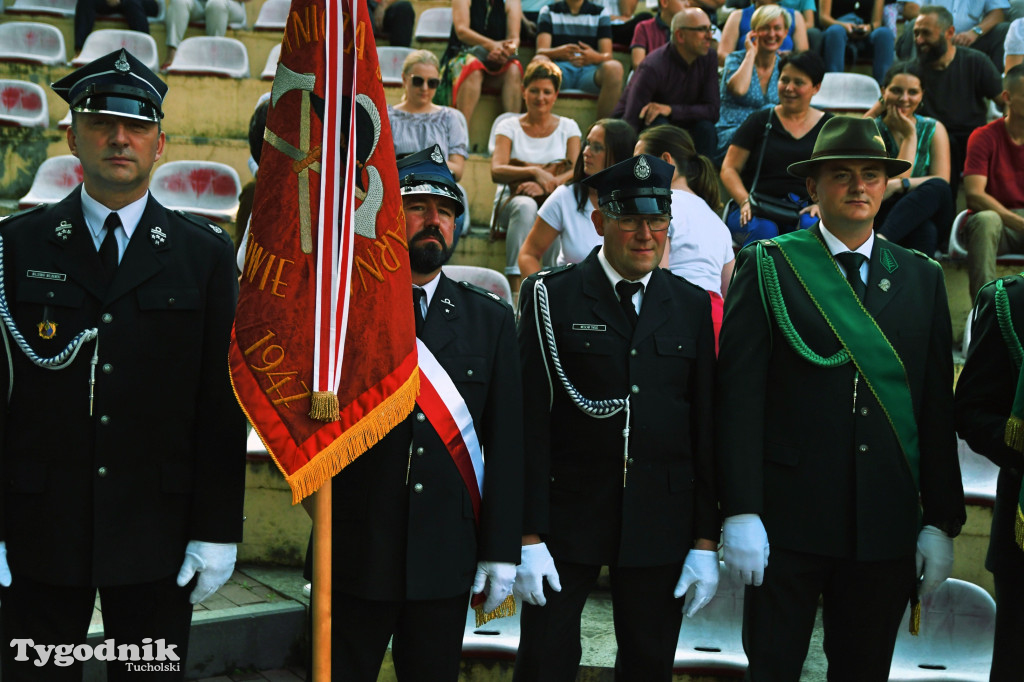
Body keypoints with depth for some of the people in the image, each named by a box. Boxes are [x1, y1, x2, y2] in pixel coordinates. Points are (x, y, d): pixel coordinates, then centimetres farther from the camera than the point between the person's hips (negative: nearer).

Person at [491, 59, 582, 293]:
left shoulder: (568, 127, 14)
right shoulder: (509, 127, 9)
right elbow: (496, 172, -7)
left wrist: (548, 183, -21)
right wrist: (534, 172, -25)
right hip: (512, 201, -1)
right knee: (525, 206, -38)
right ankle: (516, 288, -42)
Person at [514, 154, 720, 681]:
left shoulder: (692, 305, 7)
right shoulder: (551, 297, -2)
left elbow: (705, 427, 6)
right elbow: (531, 421, -6)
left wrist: (706, 542, 2)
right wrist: (529, 537, -11)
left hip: (660, 522, 3)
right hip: (567, 514, -2)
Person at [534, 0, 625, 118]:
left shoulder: (601, 12, 14)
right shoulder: (548, 11, 13)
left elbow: (608, 55, 1)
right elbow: (541, 52, -2)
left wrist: (595, 57, -26)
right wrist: (559, 53, -28)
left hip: (589, 71, 1)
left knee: (614, 67, -32)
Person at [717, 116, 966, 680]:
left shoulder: (922, 278, 9)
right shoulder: (768, 267, 0)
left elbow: (937, 406, 8)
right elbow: (739, 394, -6)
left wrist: (942, 522, 4)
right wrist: (740, 512, -13)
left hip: (887, 525, 3)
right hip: (788, 517, -3)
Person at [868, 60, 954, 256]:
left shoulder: (934, 130, 9)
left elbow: (942, 181, -6)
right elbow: (898, 178, -10)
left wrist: (899, 185, -19)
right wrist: (909, 136, -8)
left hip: (930, 214, 2)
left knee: (937, 187, -33)